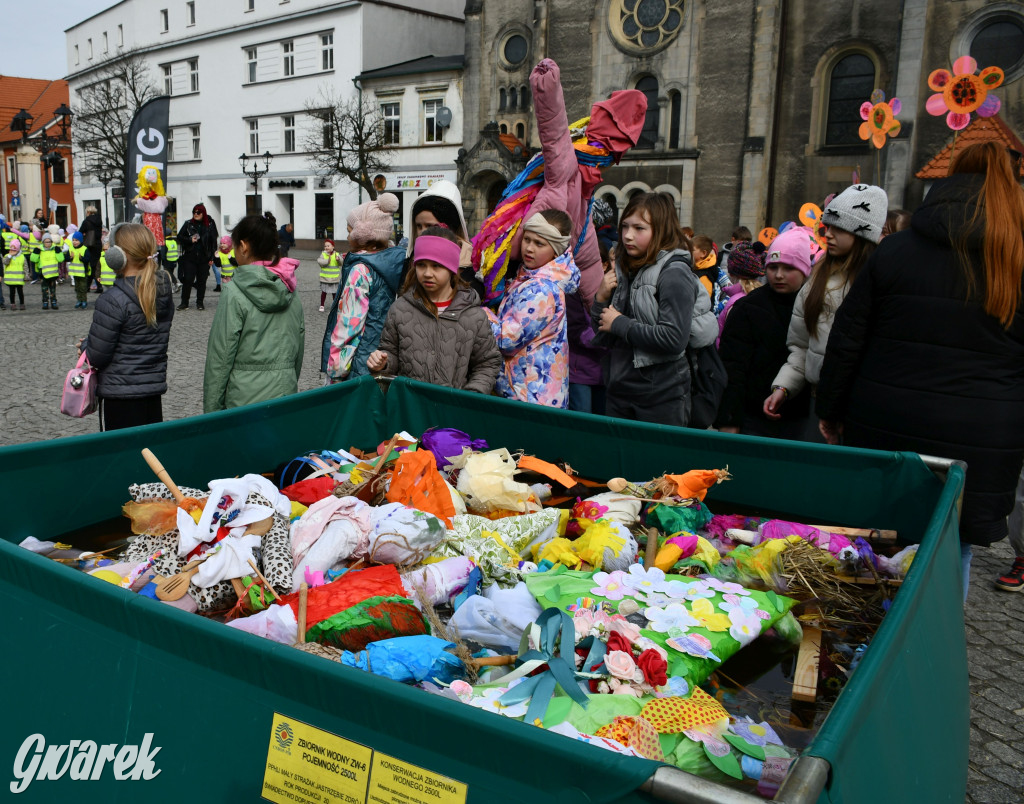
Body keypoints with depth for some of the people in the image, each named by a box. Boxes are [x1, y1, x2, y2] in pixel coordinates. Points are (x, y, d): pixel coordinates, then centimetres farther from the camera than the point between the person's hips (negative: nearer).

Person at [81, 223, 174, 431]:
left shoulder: (114, 300, -18)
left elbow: (96, 356, -14)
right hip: (155, 387, 7)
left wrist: (85, 345, 8)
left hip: (119, 394, -7)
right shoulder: (165, 294, 2)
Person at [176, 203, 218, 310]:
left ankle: (200, 303, 15)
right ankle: (184, 302, 7)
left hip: (204, 258, 0)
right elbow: (179, 237, 10)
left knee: (202, 280, 5)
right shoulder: (188, 224, 7)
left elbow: (213, 242, 5)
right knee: (187, 280, -2)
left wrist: (212, 258, -1)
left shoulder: (210, 225, 4)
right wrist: (190, 240, -9)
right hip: (189, 258, 0)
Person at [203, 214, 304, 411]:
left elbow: (220, 355, -11)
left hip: (245, 398, -5)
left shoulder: (234, 293, -12)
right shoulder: (291, 291, 5)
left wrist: (211, 410, -5)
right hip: (286, 393, 5)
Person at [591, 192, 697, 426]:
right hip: (618, 392, 7)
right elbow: (604, 337, 14)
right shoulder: (625, 271, 9)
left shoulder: (674, 273, -11)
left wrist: (619, 323, -15)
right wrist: (602, 299, -4)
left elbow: (674, 339, -24)